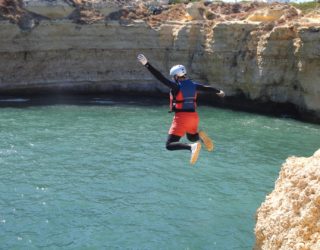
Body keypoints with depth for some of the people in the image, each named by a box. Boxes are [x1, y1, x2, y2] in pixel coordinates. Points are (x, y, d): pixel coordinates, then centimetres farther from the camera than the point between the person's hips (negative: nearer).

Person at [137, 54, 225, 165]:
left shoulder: (176, 86, -12)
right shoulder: (193, 85, 7)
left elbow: (160, 77, -21)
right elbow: (207, 88, 23)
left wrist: (146, 64, -24)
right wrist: (219, 92, 43)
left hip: (181, 118, -7)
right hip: (193, 116, 7)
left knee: (170, 145, -4)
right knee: (192, 138, 34)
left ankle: (192, 147, -28)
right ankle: (199, 135, -3)